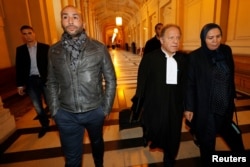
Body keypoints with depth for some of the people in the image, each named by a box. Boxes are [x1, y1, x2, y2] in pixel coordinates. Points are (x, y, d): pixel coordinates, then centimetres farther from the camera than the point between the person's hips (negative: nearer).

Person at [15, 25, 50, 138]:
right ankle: (45, 125, 30)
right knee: (37, 106, 11)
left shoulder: (45, 47, -3)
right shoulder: (20, 50, 5)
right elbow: (19, 68, 6)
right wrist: (20, 84, 4)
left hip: (45, 79, -2)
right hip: (31, 81, 3)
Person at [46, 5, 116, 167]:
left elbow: (111, 80, -4)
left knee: (97, 143, 27)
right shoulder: (54, 50, -1)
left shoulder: (99, 48, -9)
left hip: (95, 111, 0)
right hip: (66, 115, 1)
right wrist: (55, 110, 2)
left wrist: (106, 108, -5)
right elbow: (52, 83, 6)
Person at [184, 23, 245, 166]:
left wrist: (232, 96, 10)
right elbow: (190, 84, -12)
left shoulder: (226, 51, 2)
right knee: (207, 144, 14)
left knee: (235, 140, 21)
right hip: (205, 109, -4)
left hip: (226, 107, 5)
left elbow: (230, 76, 10)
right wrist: (189, 107, -12)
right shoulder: (195, 57, -14)